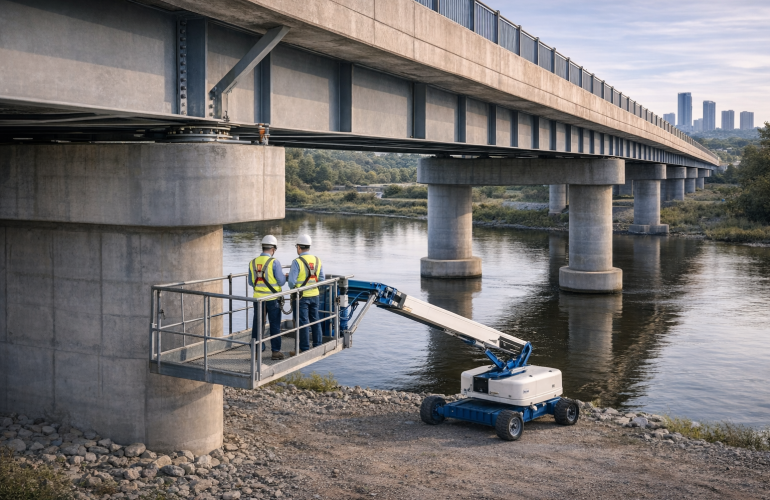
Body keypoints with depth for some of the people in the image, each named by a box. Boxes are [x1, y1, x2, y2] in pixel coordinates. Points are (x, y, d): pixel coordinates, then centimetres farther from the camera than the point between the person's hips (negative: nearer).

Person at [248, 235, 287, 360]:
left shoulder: (253, 263, 2)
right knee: (275, 326, 6)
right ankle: (275, 351, 11)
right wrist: (284, 276, 10)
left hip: (258, 298, 4)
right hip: (273, 299, -4)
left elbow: (251, 282, 10)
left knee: (258, 325, 10)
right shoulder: (274, 262, -12)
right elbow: (281, 282, -11)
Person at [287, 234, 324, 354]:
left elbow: (291, 281, -17)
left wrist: (293, 288, 4)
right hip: (314, 295, 6)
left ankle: (304, 349, 6)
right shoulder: (318, 260, 3)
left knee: (303, 322, 1)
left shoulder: (297, 262, -15)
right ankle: (318, 346, 22)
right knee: (315, 321, 15)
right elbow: (321, 279, 8)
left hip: (302, 296, -5)